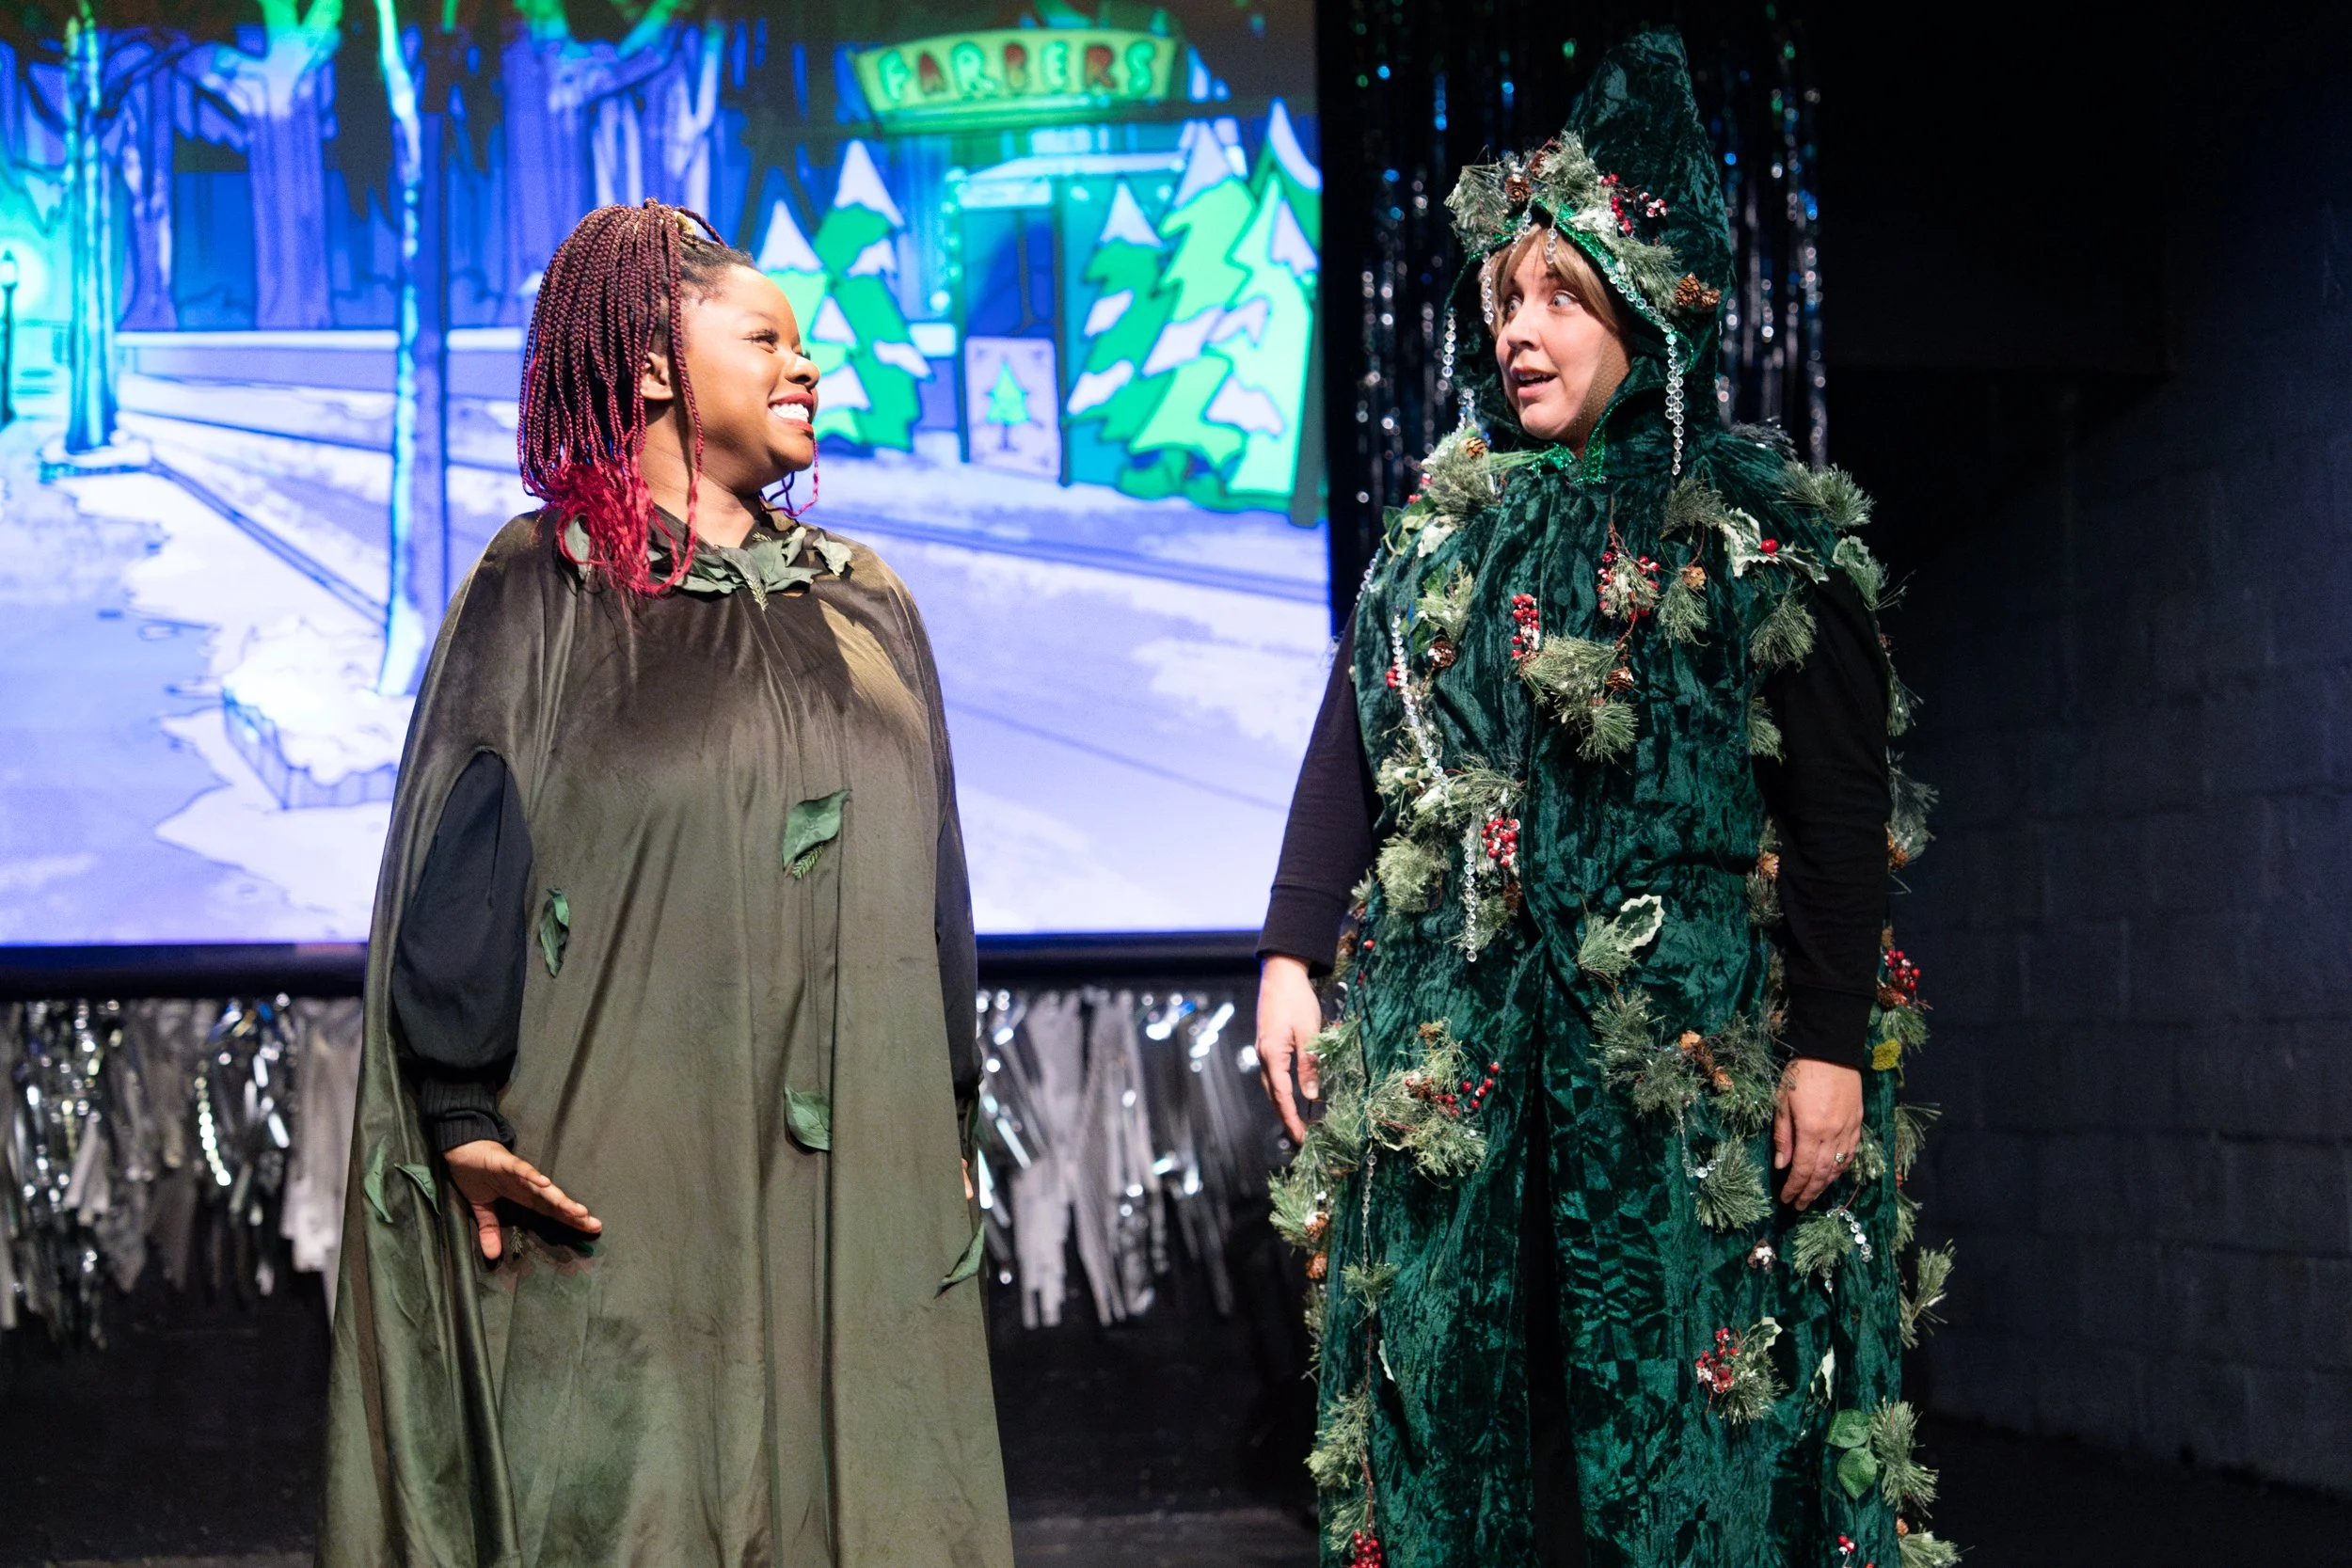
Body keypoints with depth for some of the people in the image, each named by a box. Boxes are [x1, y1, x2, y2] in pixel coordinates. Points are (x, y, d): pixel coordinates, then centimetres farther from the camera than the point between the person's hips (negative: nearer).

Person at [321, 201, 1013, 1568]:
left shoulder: (867, 606, 15)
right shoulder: (539, 594, 1)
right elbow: (458, 874, -4)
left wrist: (949, 1120, 17)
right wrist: (465, 1120, -11)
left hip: (863, 1188, 5)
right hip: (629, 1194, -4)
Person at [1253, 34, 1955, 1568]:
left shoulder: (1765, 533, 0)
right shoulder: (1442, 530, 13)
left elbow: (1841, 807, -4)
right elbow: (1350, 743, 12)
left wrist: (1831, 1045, -11)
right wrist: (1294, 956, 2)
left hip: (1686, 1050, -4)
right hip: (1447, 1051, 4)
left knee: (1679, 1406, -3)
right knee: (1453, 1392, 7)